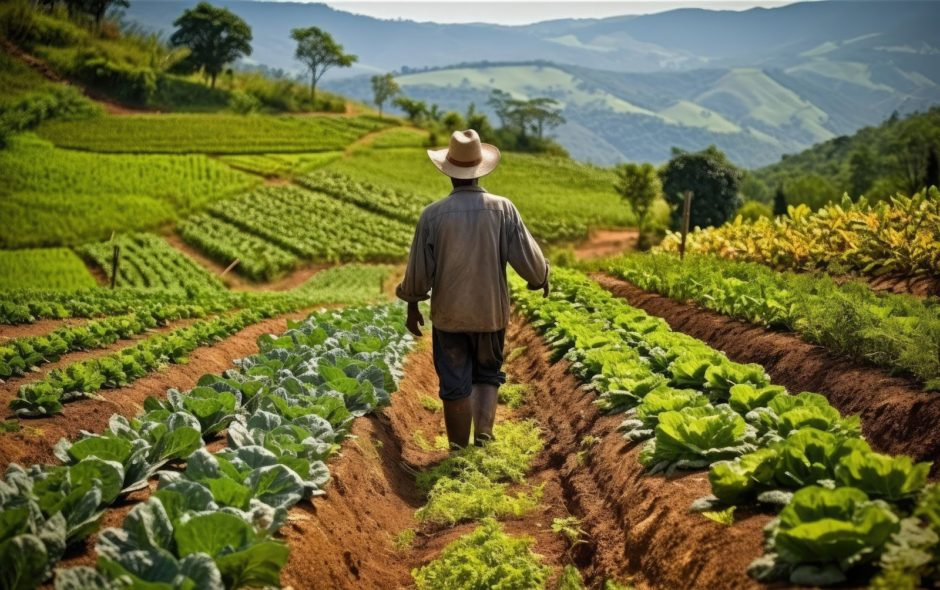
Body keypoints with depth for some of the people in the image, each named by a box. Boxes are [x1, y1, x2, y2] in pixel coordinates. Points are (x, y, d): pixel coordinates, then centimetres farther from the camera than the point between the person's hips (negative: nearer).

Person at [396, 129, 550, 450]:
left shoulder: (433, 214, -11)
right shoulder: (502, 209, -10)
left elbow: (418, 272, -6)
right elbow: (529, 260, -9)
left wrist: (412, 306, 10)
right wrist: (541, 279, 13)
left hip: (448, 315, -1)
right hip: (491, 313, 1)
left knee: (456, 386, 10)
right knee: (487, 375, 20)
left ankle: (460, 453, 17)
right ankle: (484, 432, 0)